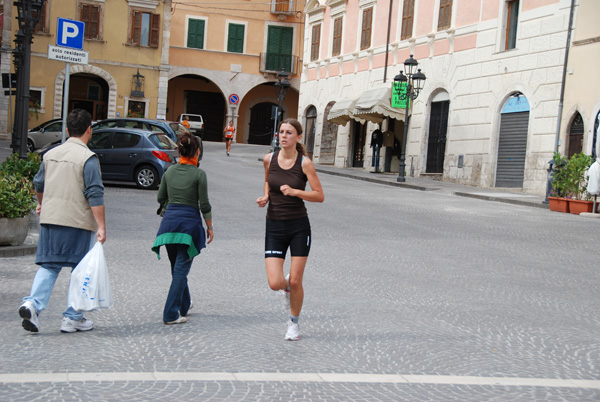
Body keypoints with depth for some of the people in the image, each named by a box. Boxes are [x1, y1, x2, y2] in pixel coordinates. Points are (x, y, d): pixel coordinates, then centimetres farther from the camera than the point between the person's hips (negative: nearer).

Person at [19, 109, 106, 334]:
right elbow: (95, 195, -16)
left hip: (50, 219, 5)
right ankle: (72, 318, 10)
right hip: (79, 222, -5)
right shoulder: (88, 158, -10)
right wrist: (101, 227, -15)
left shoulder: (51, 154, 10)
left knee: (49, 266, 11)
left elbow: (39, 184, 22)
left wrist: (42, 205, 42)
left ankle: (33, 303, -10)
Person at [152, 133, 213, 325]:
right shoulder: (198, 174, -10)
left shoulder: (170, 171, 4)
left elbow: (160, 198, 12)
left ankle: (183, 305, 34)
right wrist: (209, 226, 2)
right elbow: (204, 205, -9)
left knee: (177, 267, 19)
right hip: (189, 221, -5)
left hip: (169, 220, 5)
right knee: (181, 268, -1)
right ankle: (171, 314, -4)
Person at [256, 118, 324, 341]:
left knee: (295, 282, 1)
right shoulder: (269, 159, 1)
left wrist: (295, 191, -22)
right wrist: (266, 196, 3)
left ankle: (294, 322, 27)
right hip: (274, 227, 2)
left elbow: (320, 196, -8)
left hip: (299, 226, -2)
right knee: (275, 284, -9)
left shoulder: (305, 163, -8)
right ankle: (286, 283, 30)